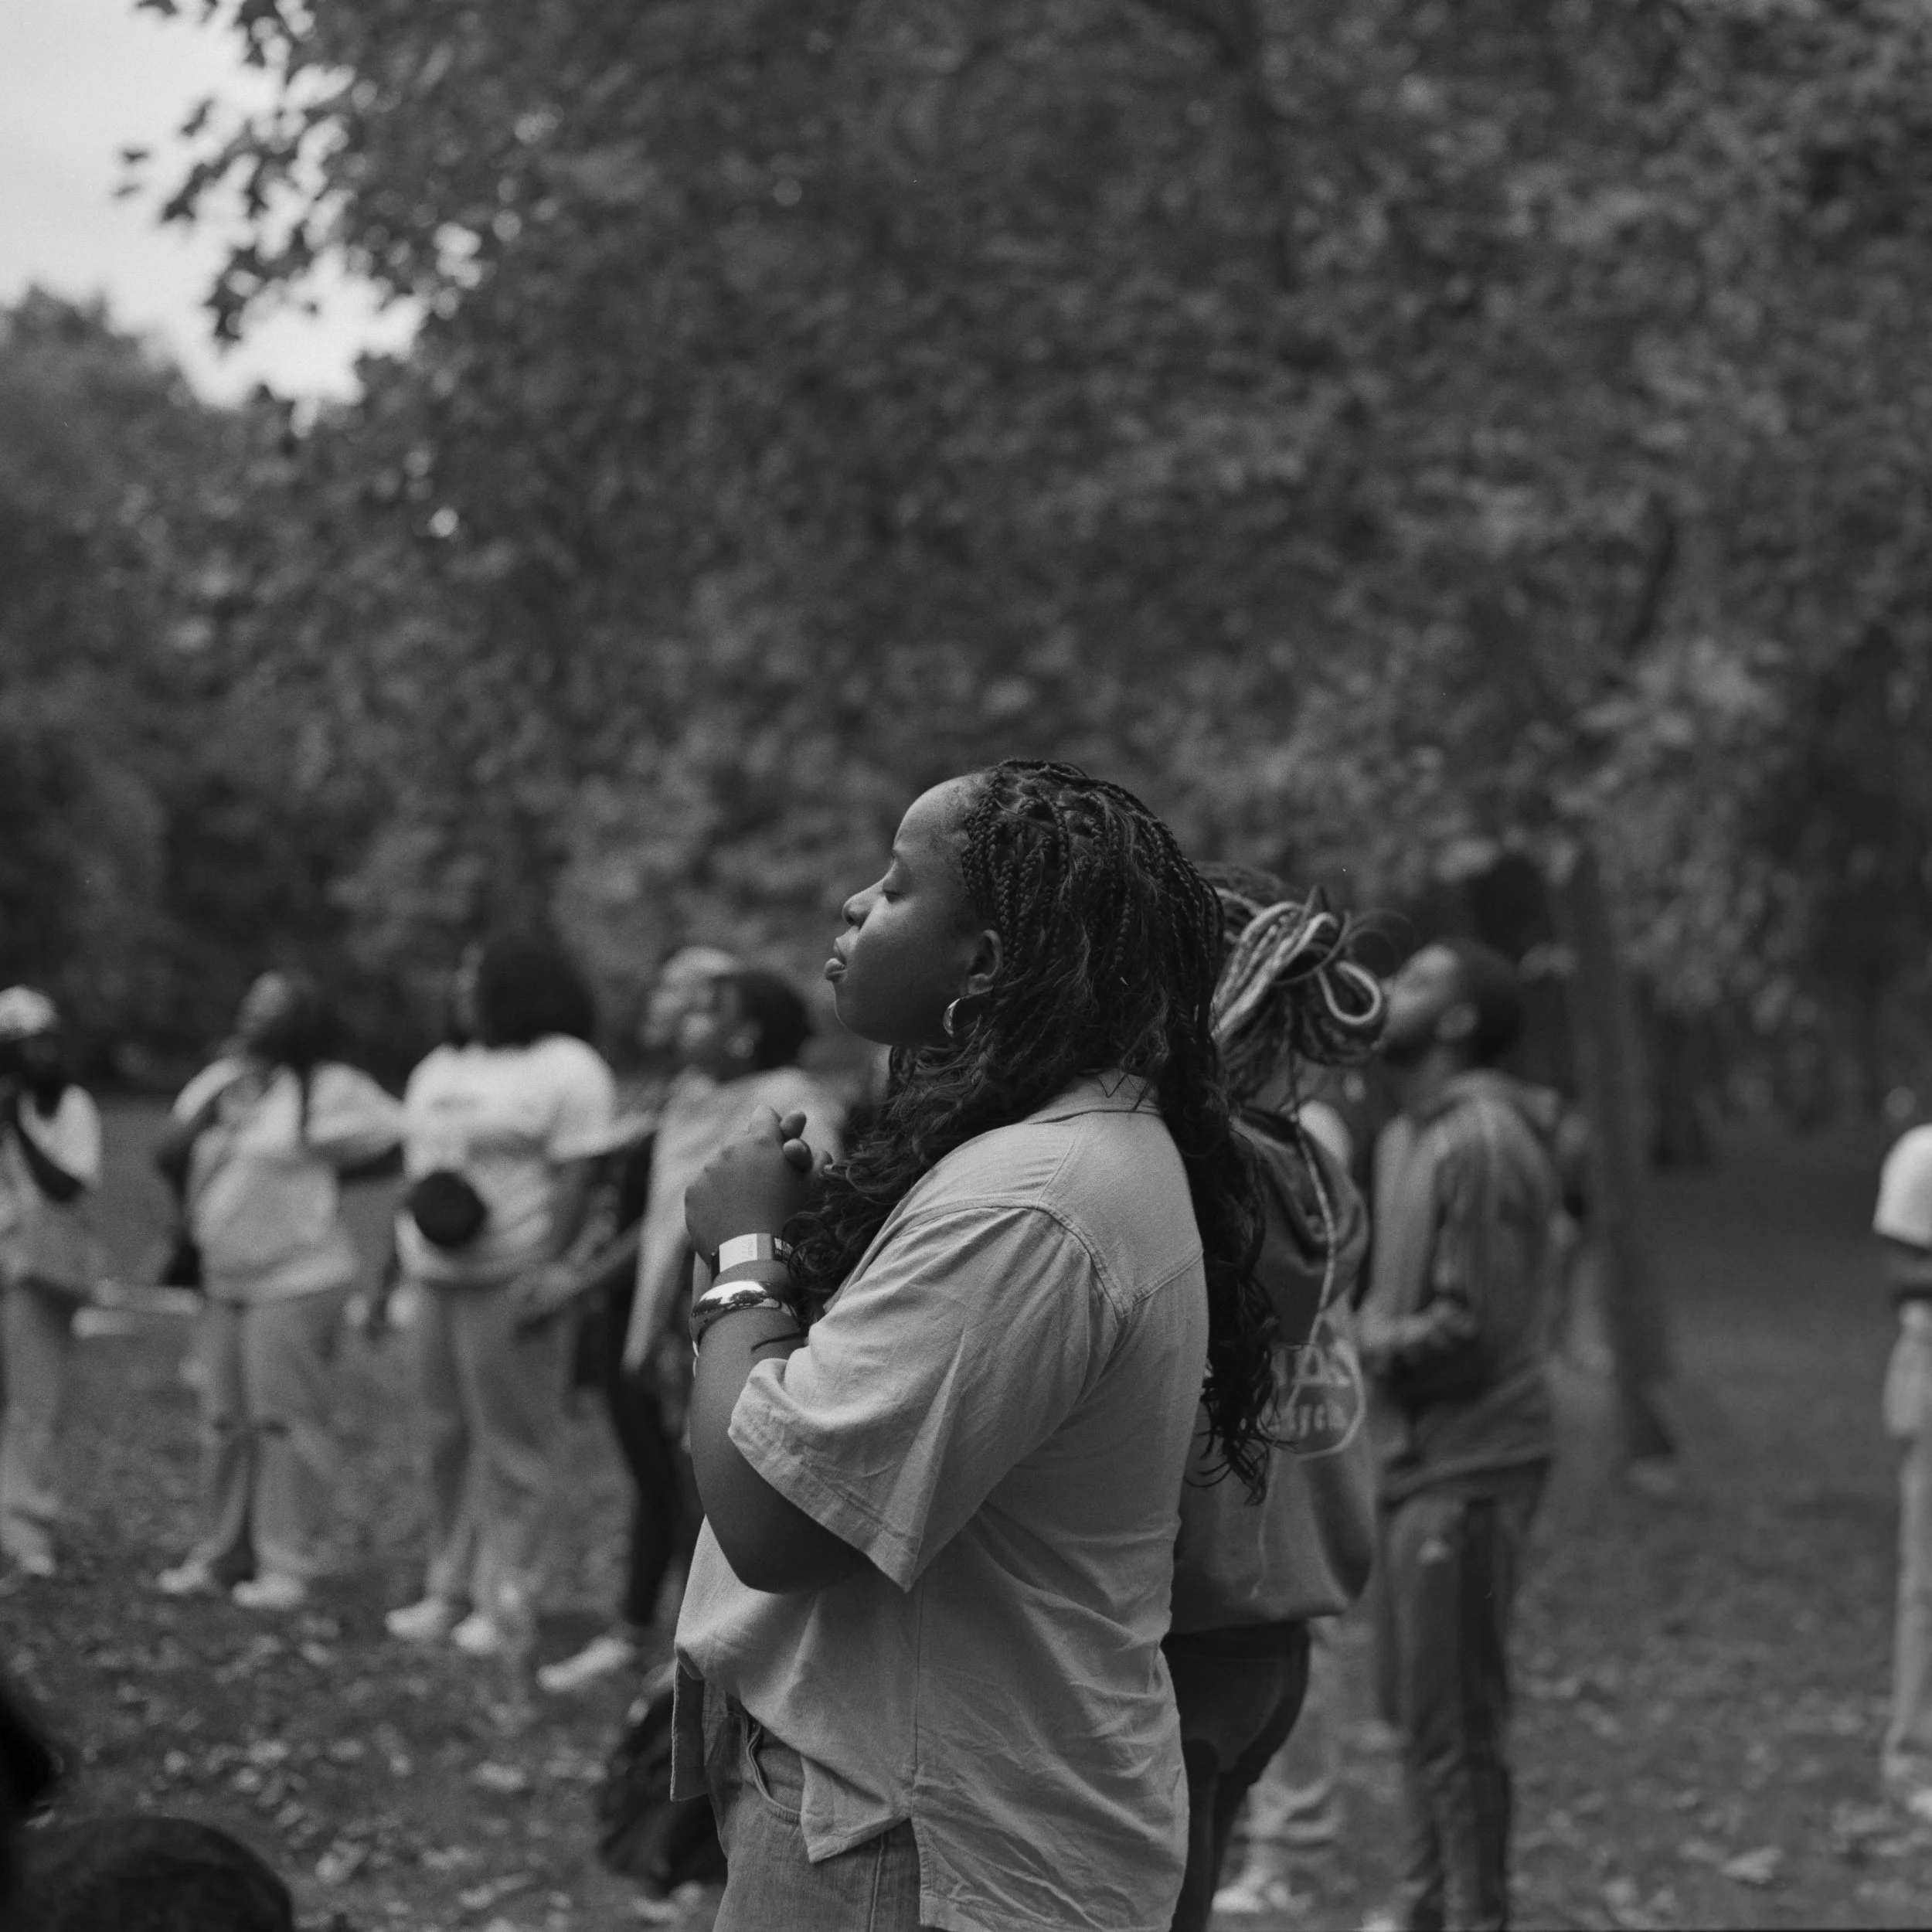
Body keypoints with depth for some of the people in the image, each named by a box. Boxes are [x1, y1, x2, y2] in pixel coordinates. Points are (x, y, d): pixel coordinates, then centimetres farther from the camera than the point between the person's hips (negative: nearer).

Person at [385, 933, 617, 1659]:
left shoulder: (567, 1069, -6)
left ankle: (507, 1606, -1)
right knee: (447, 1440, 9)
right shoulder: (441, 1068, 18)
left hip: (513, 1282, -7)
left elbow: (576, 1179, -12)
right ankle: (451, 1591, 17)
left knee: (512, 1449, -5)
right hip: (436, 1275, 7)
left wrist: (552, 1266, -19)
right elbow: (415, 1167, 20)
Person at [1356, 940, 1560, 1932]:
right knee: (1416, 1706, 17)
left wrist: (1366, 1343, -8)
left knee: (1455, 1719, -3)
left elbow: (1470, 1329, -20)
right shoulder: (1406, 1135, 13)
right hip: (1412, 1454, 9)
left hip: (1466, 1466, -9)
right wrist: (1368, 1334, 1)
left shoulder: (1482, 1143, -17)